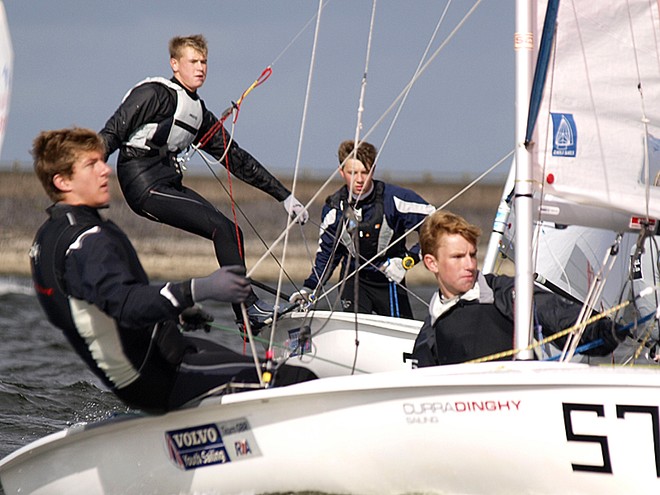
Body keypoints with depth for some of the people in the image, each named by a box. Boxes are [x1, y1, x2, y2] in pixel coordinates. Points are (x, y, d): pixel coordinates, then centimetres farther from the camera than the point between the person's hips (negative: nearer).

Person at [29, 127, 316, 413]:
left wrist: (175, 311, 29)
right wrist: (200, 289, -49)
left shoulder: (49, 236, 10)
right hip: (156, 381, -11)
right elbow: (126, 304, -39)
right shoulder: (86, 241, -23)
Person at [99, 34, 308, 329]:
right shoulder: (155, 93, -6)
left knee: (232, 234, -2)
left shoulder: (201, 115, 18)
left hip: (170, 185, 9)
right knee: (222, 228, -16)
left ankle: (247, 317, -2)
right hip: (144, 186, -9)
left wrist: (284, 196, 19)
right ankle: (248, 307, -11)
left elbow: (235, 159, 21)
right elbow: (112, 133, -12)